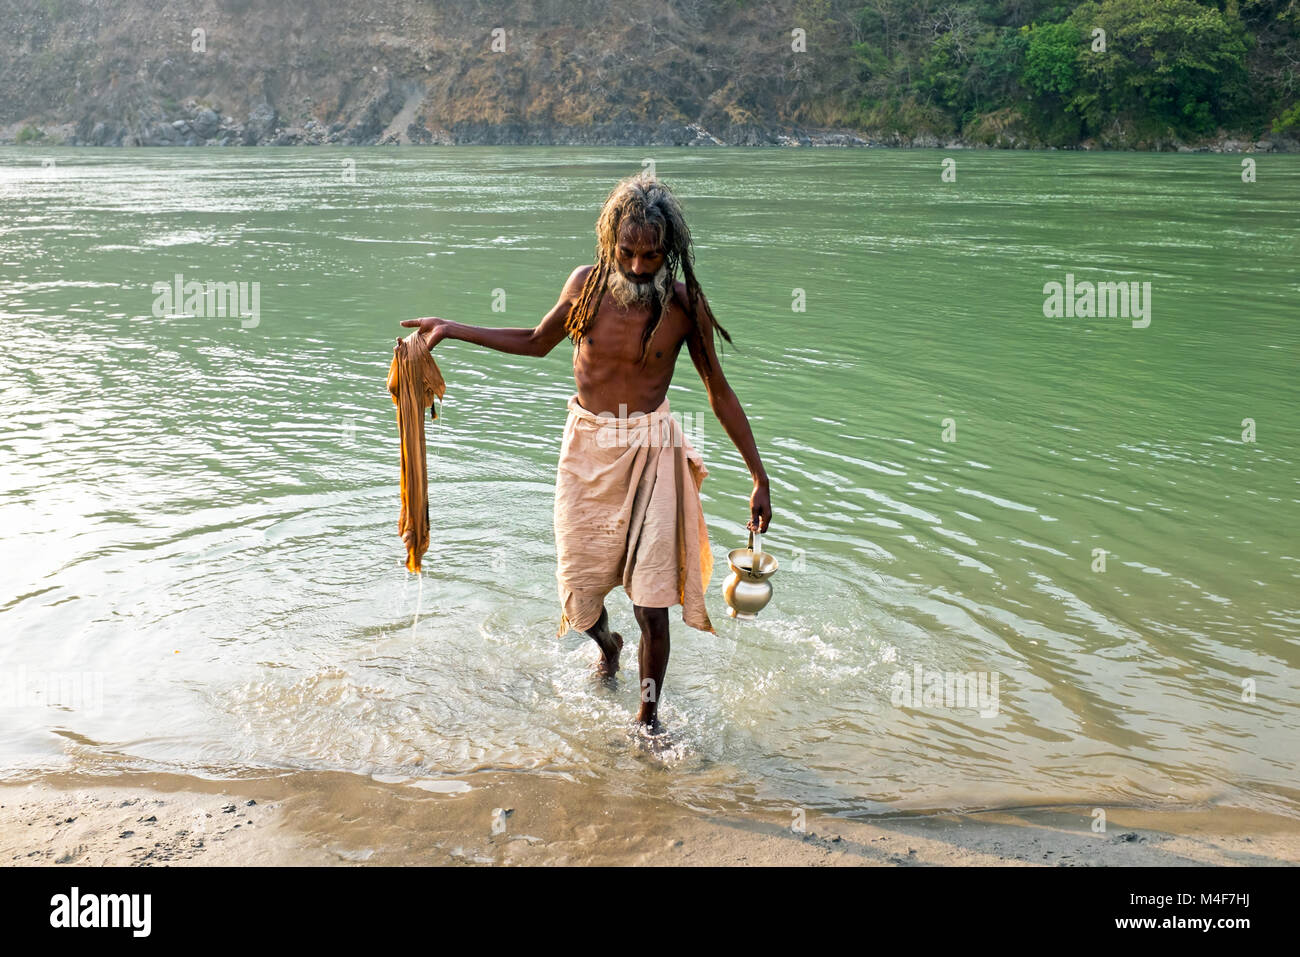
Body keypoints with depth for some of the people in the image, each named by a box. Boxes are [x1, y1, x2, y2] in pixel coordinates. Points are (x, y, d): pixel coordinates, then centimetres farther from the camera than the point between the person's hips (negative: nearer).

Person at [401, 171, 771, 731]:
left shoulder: (683, 305, -10)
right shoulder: (586, 285, -3)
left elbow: (720, 394, -1)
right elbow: (536, 343, 17)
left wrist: (760, 479, -1)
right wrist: (452, 330, 14)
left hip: (649, 451, -2)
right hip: (586, 446, 3)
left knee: (651, 606, -5)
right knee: (580, 591, 9)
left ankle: (648, 715, 17)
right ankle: (606, 644, 46)